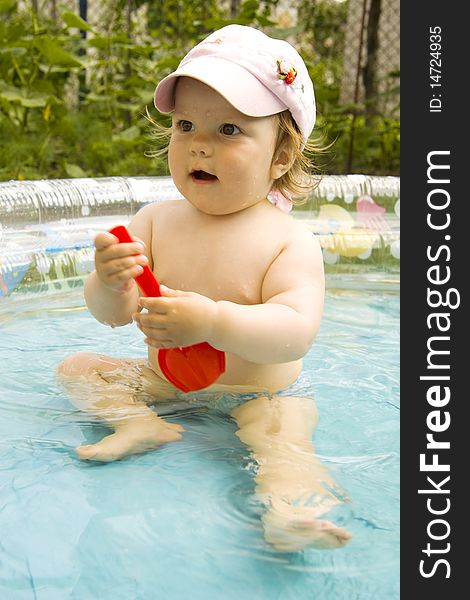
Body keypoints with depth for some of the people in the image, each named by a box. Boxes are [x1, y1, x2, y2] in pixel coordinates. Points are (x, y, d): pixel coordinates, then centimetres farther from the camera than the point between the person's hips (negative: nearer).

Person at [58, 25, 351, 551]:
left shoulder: (290, 241, -15)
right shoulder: (156, 220, -4)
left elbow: (296, 332, -28)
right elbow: (114, 314, -6)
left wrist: (212, 321, -41)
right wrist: (110, 286, -31)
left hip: (257, 393, -5)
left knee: (284, 430, -32)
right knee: (77, 368, 2)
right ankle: (139, 425, -17)